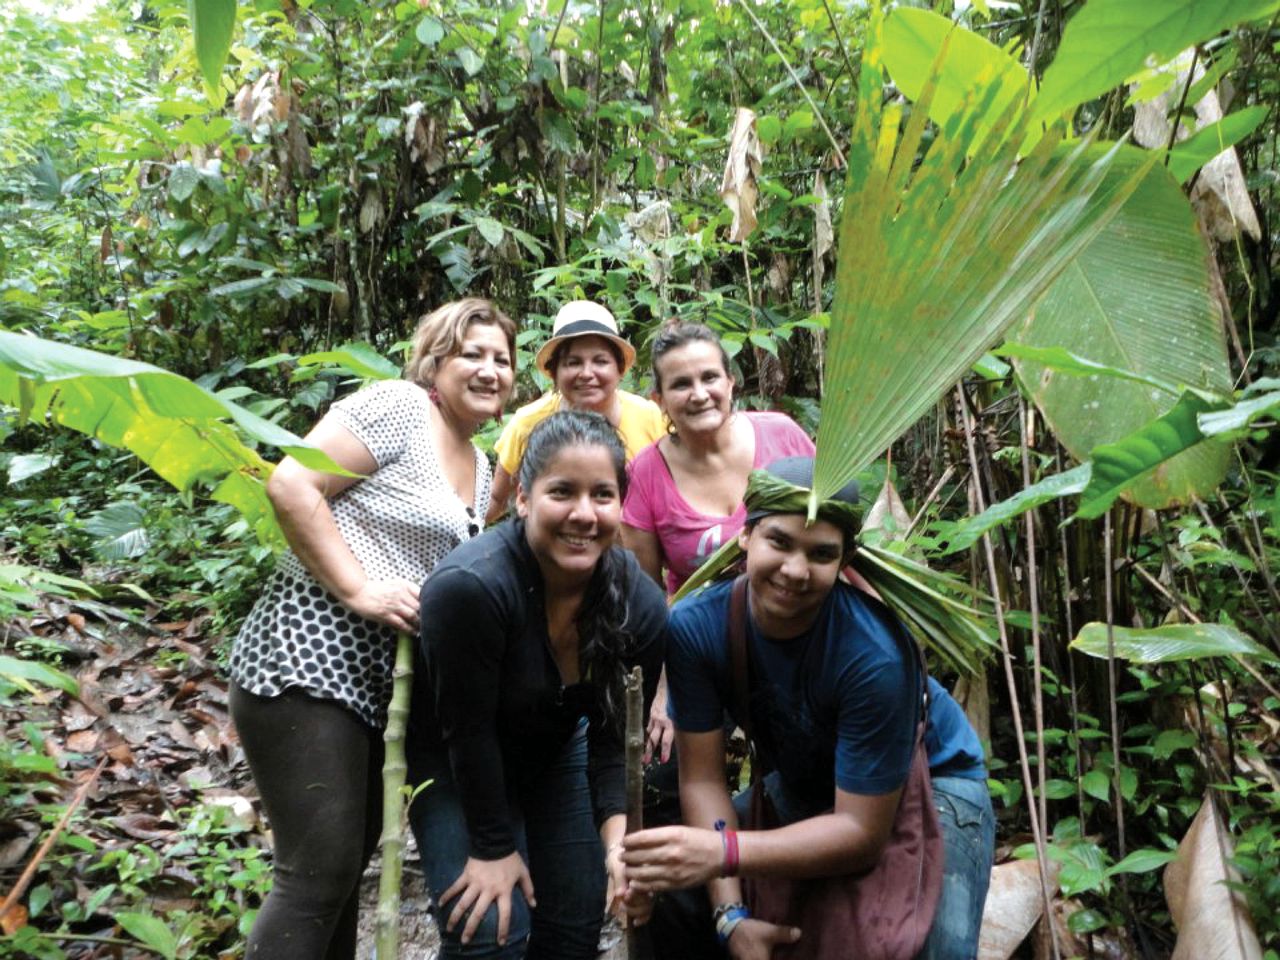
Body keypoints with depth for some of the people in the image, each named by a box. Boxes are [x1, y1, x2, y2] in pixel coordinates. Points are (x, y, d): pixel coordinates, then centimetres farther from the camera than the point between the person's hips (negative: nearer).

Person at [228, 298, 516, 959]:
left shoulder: (481, 467, 16)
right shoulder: (396, 406, -9)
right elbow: (290, 486, -17)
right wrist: (359, 588, -20)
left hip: (369, 671, 9)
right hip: (304, 656, -9)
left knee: (354, 851, 17)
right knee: (321, 868, -8)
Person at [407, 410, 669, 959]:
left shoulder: (641, 605, -19)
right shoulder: (469, 585, -35)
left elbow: (614, 739, -11)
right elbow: (467, 730, -26)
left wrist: (617, 843, -25)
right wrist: (494, 847, -17)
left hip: (556, 752, 5)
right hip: (454, 765, -4)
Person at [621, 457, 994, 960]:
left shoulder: (875, 656, -34)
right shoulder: (694, 626, -23)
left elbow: (861, 832, -29)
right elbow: (702, 778, -17)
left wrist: (723, 853, -41)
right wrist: (731, 917, -25)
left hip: (929, 781, -3)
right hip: (802, 787, 4)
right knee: (666, 907, 0)